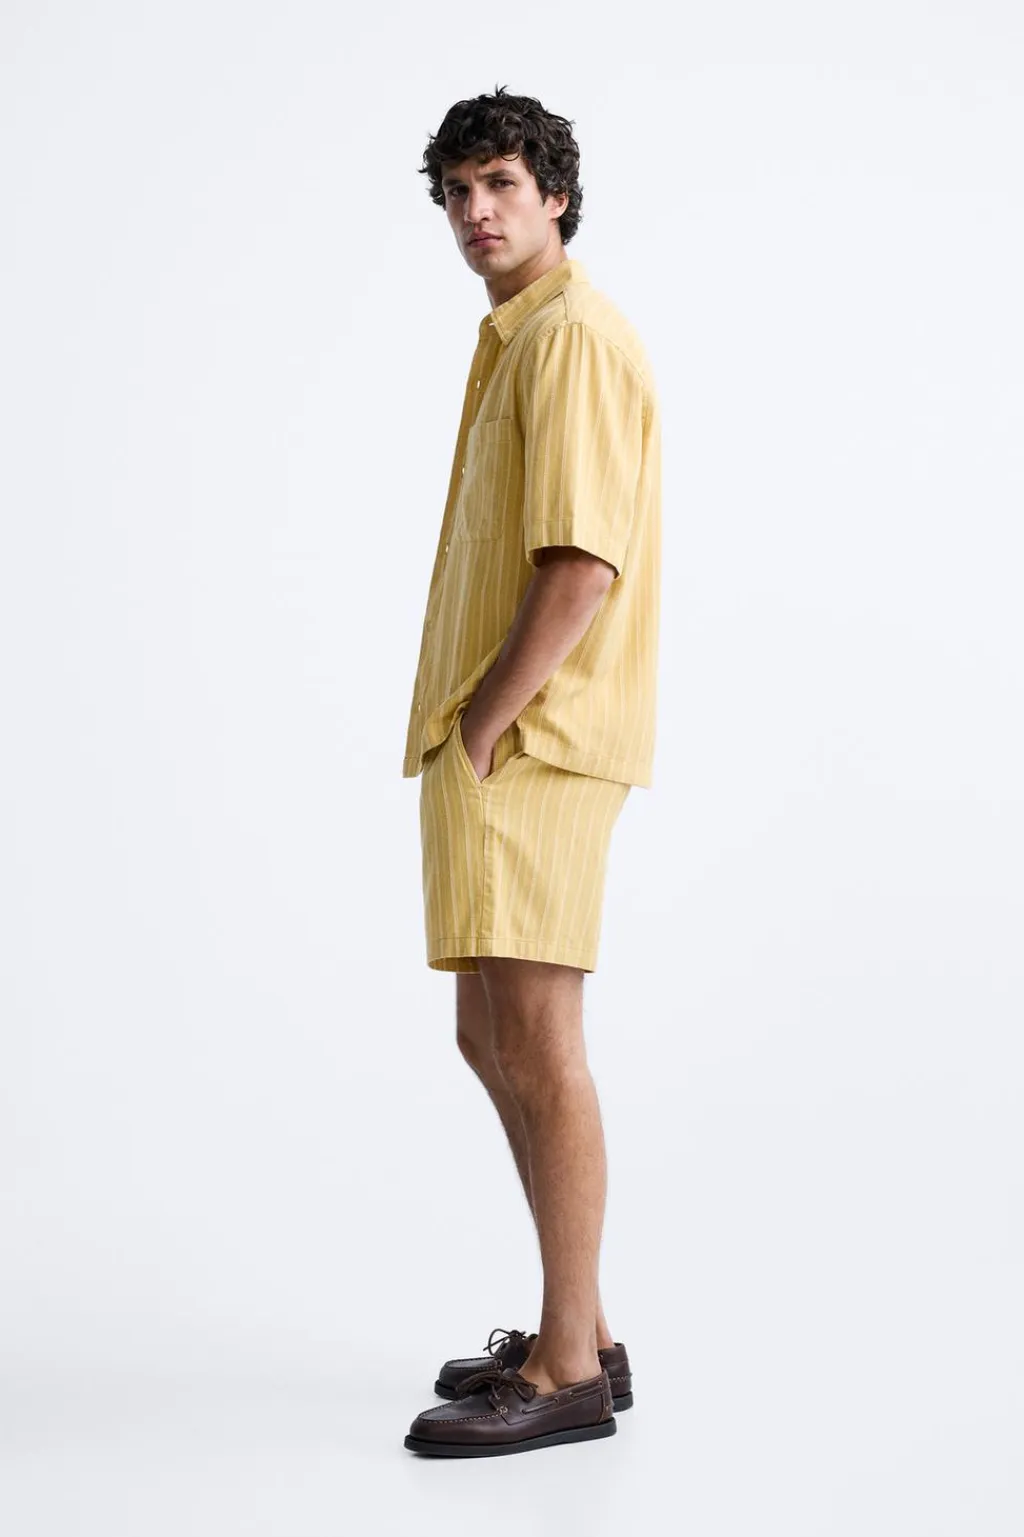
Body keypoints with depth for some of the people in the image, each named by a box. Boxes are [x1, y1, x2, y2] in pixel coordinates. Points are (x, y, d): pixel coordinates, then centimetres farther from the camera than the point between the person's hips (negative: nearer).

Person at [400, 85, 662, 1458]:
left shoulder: (571, 337, -10)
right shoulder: (519, 343, 22)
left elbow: (582, 565, -20)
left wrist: (478, 728, -16)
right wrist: (466, 732, 16)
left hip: (530, 743, -11)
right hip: (500, 742, 11)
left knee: (535, 1042, -8)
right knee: (493, 1040, 13)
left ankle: (569, 1372, 0)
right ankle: (577, 1333, 22)